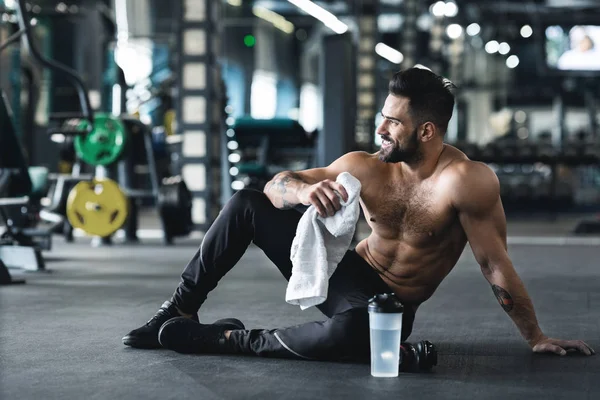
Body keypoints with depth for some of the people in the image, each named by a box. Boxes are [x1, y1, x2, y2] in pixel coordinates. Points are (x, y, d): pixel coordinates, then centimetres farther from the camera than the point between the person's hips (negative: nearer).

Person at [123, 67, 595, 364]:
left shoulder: (466, 182, -25)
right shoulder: (364, 167, -9)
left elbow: (496, 265, -18)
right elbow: (277, 184, -3)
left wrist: (536, 337, -13)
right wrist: (304, 190, -27)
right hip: (347, 272, 5)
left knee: (348, 332, -42)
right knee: (246, 204, -7)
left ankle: (230, 339, -19)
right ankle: (181, 309, 6)